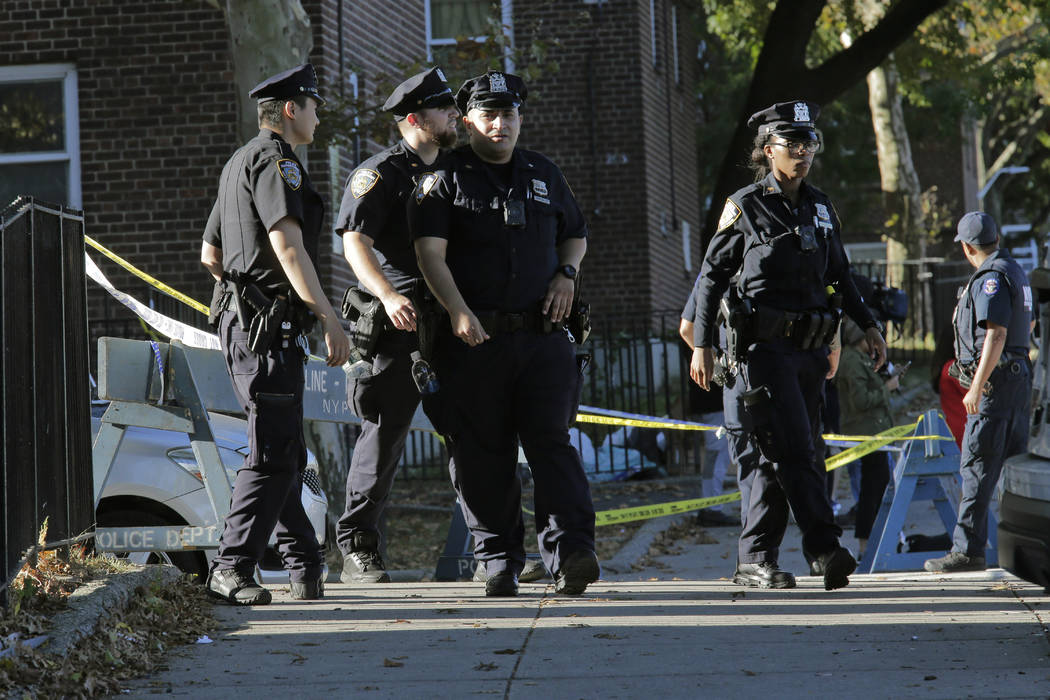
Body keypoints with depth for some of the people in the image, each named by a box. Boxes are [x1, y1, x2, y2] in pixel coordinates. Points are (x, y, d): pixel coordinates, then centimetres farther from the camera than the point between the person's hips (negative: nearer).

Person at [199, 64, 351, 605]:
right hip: (269, 323, -11)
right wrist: (329, 318, -24)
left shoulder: (239, 163, 23)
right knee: (273, 453, -12)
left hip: (240, 316, 11)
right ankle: (232, 568, -15)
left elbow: (210, 254, 28)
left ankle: (304, 565, 17)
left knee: (285, 452, 13)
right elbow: (287, 244, -22)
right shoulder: (276, 160, -9)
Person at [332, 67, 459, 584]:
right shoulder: (379, 173, -3)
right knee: (384, 434, -3)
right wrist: (389, 295, -29)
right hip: (397, 327, -6)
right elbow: (355, 242, -14)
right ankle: (357, 549, 5)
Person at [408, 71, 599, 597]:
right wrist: (457, 311, -24)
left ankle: (570, 554, -19)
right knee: (483, 453, 1)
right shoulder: (445, 178, 2)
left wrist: (566, 274, 8)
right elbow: (430, 252, -10)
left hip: (542, 335, 2)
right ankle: (498, 563, 10)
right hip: (473, 337, -2)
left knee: (551, 441, -10)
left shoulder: (544, 175, 16)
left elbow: (576, 234, 30)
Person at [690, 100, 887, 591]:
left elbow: (840, 274, 24)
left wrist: (868, 326, 15)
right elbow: (711, 276, 1)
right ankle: (824, 549, -20)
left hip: (810, 348, 6)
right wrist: (702, 345, -4)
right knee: (794, 451, -15)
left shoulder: (821, 208, 14)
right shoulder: (744, 208, -2)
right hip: (764, 347, -6)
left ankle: (754, 560, 12)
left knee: (781, 457, 6)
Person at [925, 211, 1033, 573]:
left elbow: (995, 335, -23)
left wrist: (977, 388, -24)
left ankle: (968, 549, -11)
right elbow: (1028, 324, 29)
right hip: (1019, 377, 10)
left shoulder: (991, 278, -15)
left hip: (995, 381, -10)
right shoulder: (1015, 272, 16)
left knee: (977, 467, -9)